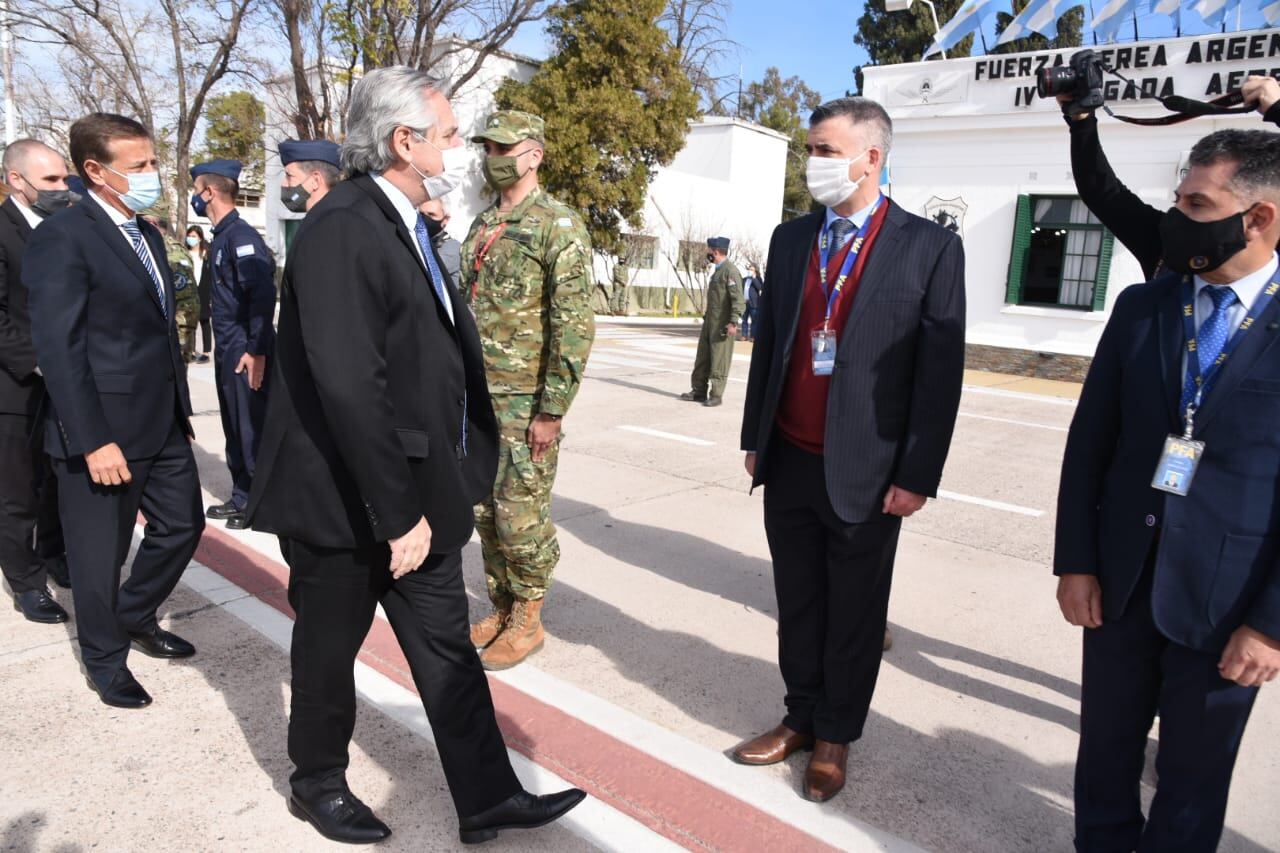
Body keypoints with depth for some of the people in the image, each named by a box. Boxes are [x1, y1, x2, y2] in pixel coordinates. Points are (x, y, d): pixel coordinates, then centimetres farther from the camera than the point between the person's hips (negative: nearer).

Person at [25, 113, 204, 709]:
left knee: (182, 525, 17)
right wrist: (93, 442, -21)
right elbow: (58, 347, -19)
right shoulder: (61, 237, -14)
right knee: (100, 553, 10)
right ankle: (105, 659, 31)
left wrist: (182, 408, 14)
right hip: (105, 430, -8)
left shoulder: (148, 234, 12)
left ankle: (134, 617, 42)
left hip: (163, 424, 8)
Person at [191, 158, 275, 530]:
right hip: (227, 350, 10)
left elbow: (263, 293, -23)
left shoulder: (241, 234, -14)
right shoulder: (222, 236, 14)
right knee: (235, 428, 15)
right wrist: (224, 348, 18)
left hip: (246, 352, -10)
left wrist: (256, 350, -24)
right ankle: (242, 498, 26)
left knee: (252, 428, -1)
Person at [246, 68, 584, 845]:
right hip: (347, 501, -8)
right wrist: (397, 514, -22)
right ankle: (318, 784, 39)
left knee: (448, 647, 13)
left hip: (417, 495, 8)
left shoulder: (406, 227, 9)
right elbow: (349, 386, -27)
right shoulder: (342, 228, -20)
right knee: (331, 650, 15)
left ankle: (487, 798, 26)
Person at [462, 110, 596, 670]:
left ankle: (527, 620, 18)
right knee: (486, 511, 14)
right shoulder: (481, 226, 14)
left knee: (521, 516, 0)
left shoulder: (559, 226, -10)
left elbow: (575, 324, -16)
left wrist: (552, 410, -19)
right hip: (478, 396, 8)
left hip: (526, 401, -7)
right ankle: (500, 610, 29)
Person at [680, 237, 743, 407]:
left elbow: (738, 299, -20)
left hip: (722, 324, -10)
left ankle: (716, 395, 3)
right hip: (710, 321, 10)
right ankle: (699, 391, 18)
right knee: (702, 357, 11)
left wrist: (733, 322, -26)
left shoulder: (731, 271, -13)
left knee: (719, 361, -4)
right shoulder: (718, 270, 17)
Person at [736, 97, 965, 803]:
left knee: (854, 614, 11)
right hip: (788, 461, 4)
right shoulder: (790, 237, 8)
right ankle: (801, 718, 35)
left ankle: (835, 736, 31)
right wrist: (754, 437, 11)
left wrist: (917, 475, -9)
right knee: (798, 604, 16)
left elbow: (940, 370, -7)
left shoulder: (930, 248, -6)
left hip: (864, 472, -4)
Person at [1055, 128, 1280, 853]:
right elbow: (1090, 440, 3)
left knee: (1194, 777, 17)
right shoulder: (1140, 306, 2)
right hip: (1119, 579, 3)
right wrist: (1076, 560, -1)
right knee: (1106, 750, 19)